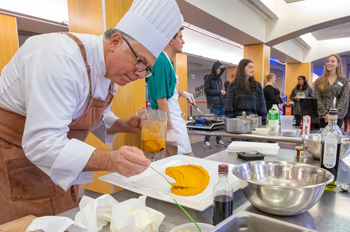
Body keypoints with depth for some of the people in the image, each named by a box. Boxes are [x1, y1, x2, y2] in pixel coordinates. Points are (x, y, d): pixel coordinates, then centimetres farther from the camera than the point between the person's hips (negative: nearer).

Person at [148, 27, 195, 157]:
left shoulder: (167, 61, 13)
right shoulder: (162, 62, -18)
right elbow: (161, 99, -22)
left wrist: (182, 93, 14)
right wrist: (169, 130, -22)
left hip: (175, 118, 10)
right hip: (169, 122, -10)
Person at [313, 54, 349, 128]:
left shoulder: (344, 81, 7)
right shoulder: (319, 81, 8)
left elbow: (344, 99, -1)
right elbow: (317, 98, -1)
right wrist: (324, 113, -12)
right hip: (322, 116, 0)